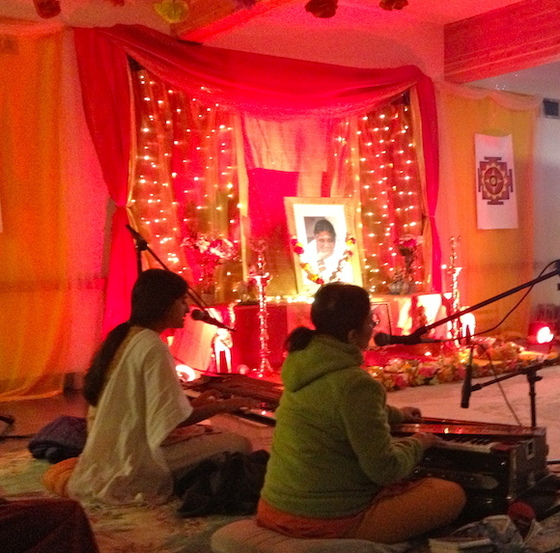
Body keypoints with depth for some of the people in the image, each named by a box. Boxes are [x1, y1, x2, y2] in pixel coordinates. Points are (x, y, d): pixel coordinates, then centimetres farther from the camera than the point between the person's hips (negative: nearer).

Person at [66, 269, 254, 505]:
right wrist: (223, 406, -7)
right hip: (134, 463, -9)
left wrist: (192, 405, 14)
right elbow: (172, 423, -22)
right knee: (238, 445, -8)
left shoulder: (123, 338, 8)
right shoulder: (152, 346, -19)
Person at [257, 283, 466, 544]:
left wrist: (396, 414, 40)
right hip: (328, 520, -9)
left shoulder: (305, 361, 5)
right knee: (451, 494, 2)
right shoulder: (355, 383, -23)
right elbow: (385, 470, -17)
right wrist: (416, 443, 3)